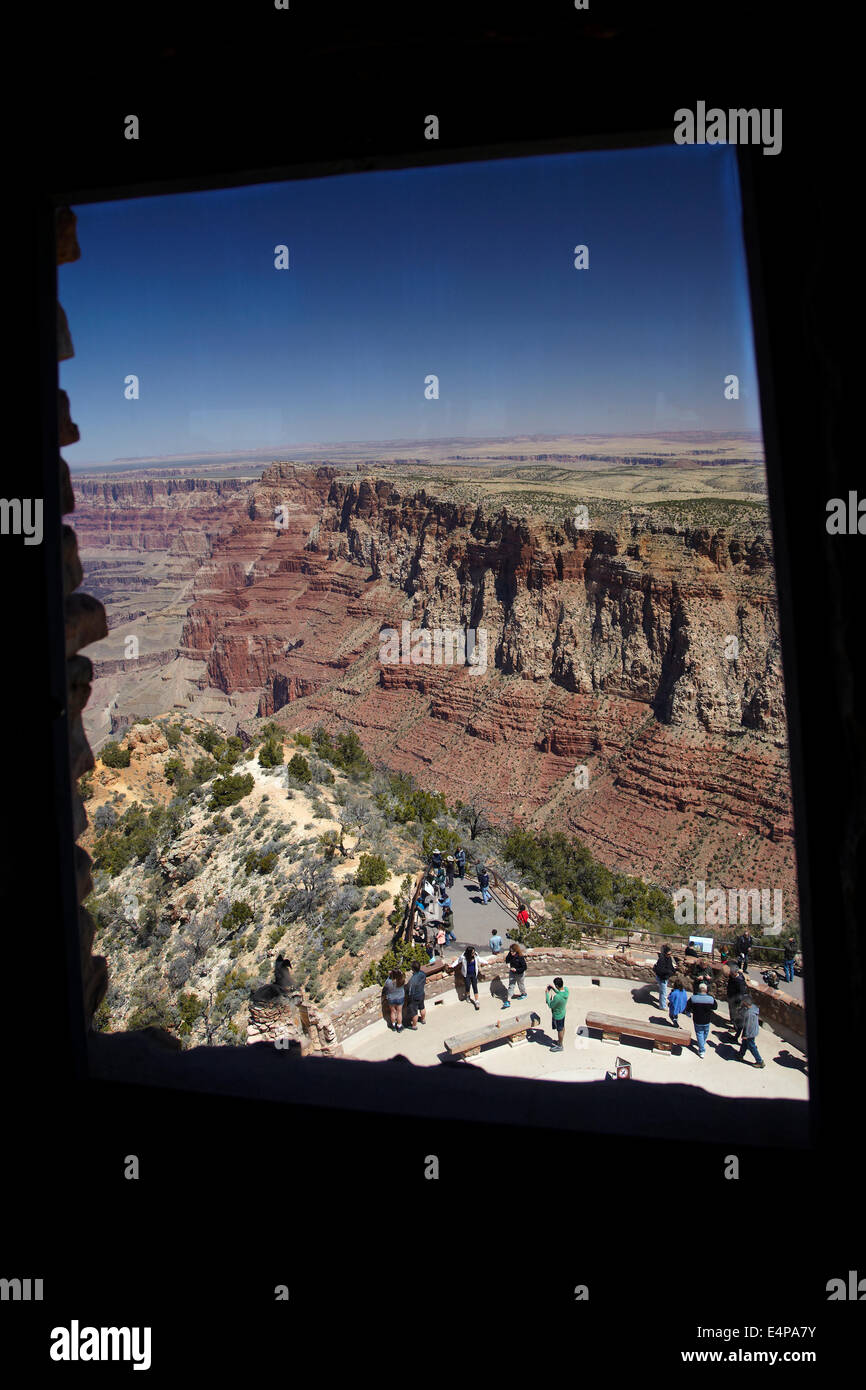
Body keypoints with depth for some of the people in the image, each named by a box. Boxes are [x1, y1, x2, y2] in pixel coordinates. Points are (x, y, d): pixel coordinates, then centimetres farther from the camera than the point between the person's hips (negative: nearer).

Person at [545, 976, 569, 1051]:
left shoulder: (557, 997, -42)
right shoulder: (566, 989, -19)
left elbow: (550, 1005, -24)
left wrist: (547, 994, -18)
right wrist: (553, 989, 0)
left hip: (557, 1016, -7)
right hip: (563, 1012, 7)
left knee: (560, 1030, 15)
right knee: (562, 1028, 26)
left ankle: (560, 1046, 36)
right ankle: (560, 1041, 49)